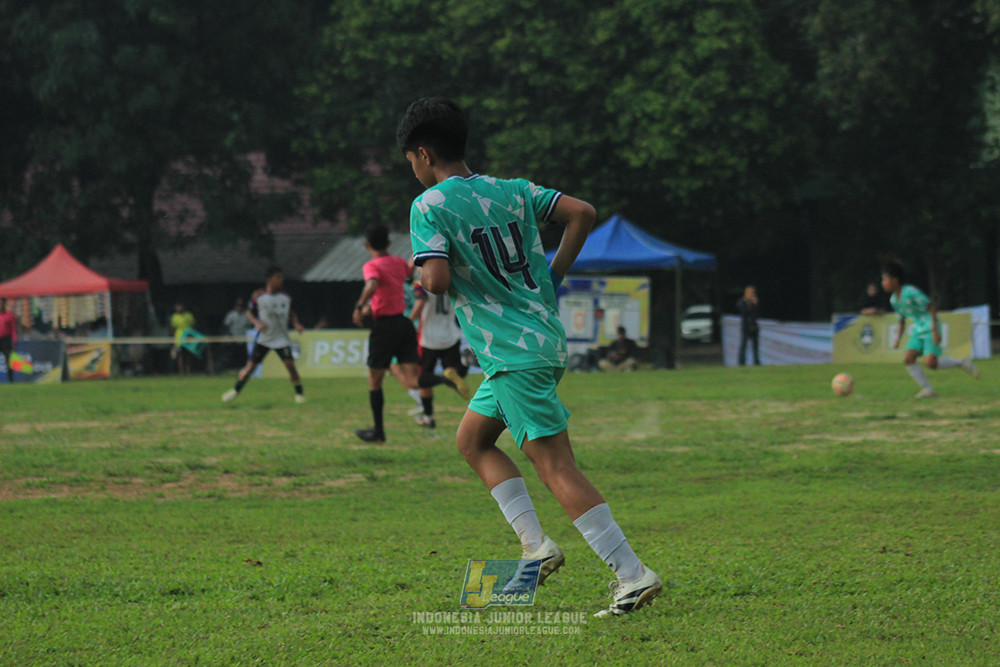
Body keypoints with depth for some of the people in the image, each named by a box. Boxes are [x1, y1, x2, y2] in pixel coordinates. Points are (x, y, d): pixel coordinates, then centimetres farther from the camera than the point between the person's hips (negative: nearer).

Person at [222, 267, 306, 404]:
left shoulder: (286, 297, -1)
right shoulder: (258, 296, -7)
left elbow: (292, 314, 13)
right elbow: (250, 313, 4)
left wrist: (296, 324, -6)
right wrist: (257, 323, -14)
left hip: (281, 339, 1)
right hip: (263, 338, -1)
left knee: (290, 364, -13)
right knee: (250, 366, -1)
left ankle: (299, 393, 3)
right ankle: (236, 390, 19)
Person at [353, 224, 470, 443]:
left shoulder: (372, 266, -9)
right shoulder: (399, 263, 11)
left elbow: (372, 285, -30)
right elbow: (410, 269, 34)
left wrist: (359, 307, -23)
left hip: (384, 326, -6)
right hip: (404, 324, 6)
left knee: (374, 382, 10)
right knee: (411, 381, -2)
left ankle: (378, 431, 17)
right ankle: (447, 379, -29)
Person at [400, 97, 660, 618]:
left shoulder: (430, 206, -9)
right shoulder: (512, 190, 11)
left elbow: (438, 280, -20)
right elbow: (582, 213, 8)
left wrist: (421, 277, 3)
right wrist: (552, 277, 14)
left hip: (515, 354, -8)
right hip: (545, 336, 9)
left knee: (556, 465, -9)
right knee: (471, 439, 21)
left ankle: (633, 574, -13)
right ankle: (535, 545, 12)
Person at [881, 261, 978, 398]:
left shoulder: (911, 291, -17)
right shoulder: (893, 299, 7)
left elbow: (931, 307, -16)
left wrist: (935, 330, -20)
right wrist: (898, 338, 11)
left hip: (930, 329, -8)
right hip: (917, 331, 8)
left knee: (930, 362, -21)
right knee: (908, 359, -12)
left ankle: (962, 363, 1)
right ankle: (928, 390, -6)